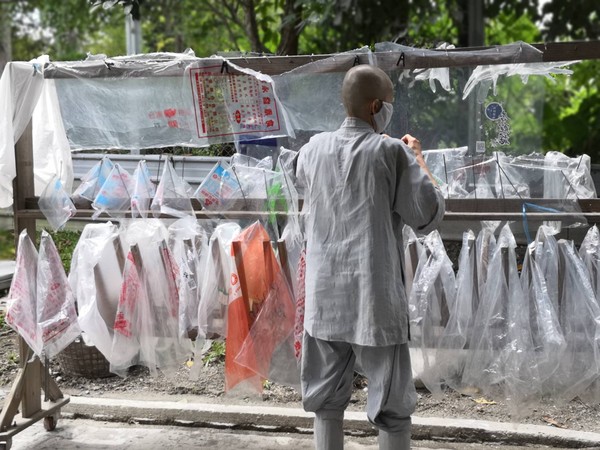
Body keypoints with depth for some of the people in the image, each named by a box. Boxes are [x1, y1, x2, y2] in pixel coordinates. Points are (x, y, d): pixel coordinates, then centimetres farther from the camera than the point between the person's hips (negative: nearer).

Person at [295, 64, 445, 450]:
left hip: (325, 298, 5)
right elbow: (430, 214, -8)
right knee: (391, 405, 7)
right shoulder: (392, 151, -12)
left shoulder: (314, 149, 3)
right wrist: (418, 159, 7)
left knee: (327, 398, 15)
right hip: (376, 298, -4)